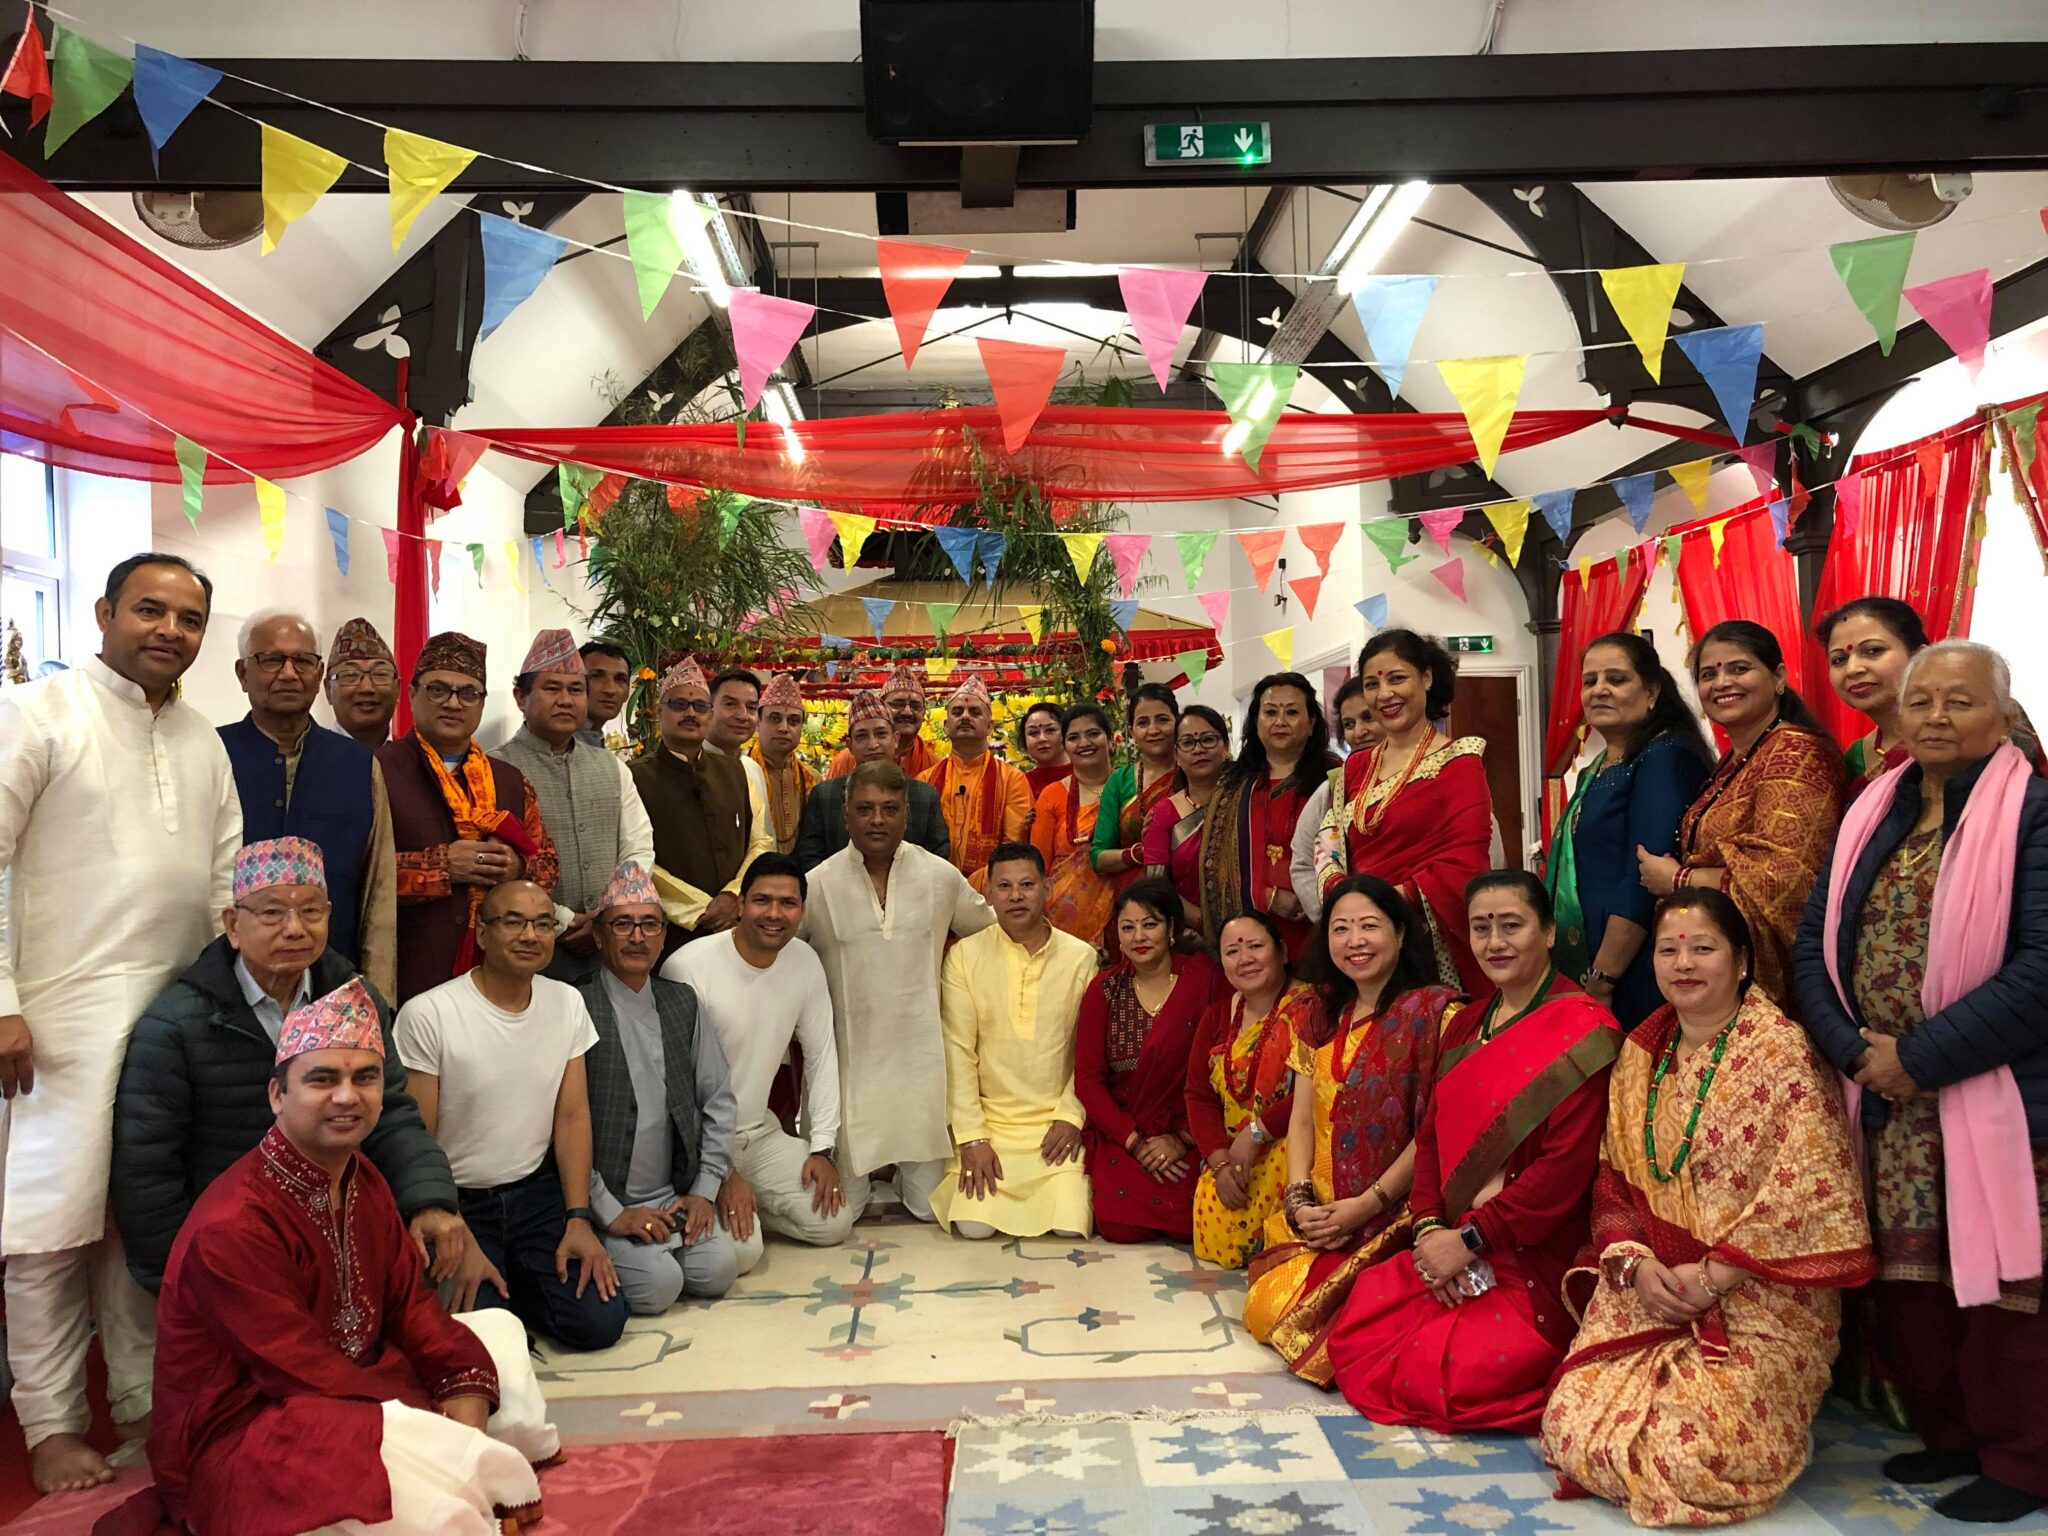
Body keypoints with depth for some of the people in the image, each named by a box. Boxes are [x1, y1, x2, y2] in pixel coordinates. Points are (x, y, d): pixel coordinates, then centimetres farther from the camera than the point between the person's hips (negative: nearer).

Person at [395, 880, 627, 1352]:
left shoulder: (568, 1003, 2)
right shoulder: (427, 1015, -14)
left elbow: (573, 1117, 3)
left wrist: (579, 1220, -6)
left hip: (538, 1193, 4)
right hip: (458, 1203, -4)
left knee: (600, 1322, -12)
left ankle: (512, 1282, 15)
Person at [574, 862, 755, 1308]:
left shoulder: (682, 1003, 9)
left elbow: (718, 1099, 10)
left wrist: (705, 1190, 1)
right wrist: (609, 1213, -14)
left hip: (673, 1197, 5)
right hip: (603, 1203, -5)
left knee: (718, 1270, -14)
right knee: (658, 1284, -21)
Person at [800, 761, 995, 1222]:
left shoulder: (942, 877, 0)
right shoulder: (818, 885, -5)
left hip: (921, 1058, 1)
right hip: (849, 1060, -1)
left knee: (930, 1206, 5)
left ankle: (910, 1177, 36)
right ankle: (860, 1182, 33)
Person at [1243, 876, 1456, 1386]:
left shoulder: (1434, 1011, -9)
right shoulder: (1325, 1018, 12)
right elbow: (1302, 1120, 10)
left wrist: (1366, 1205, -16)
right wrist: (1299, 1200, -5)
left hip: (1395, 1217, -6)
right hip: (1319, 1217, 6)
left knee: (1300, 1313, -17)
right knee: (1262, 1310, -11)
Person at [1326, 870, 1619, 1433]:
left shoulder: (1582, 1030, -11)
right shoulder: (1465, 1025, 14)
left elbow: (1565, 1169, -17)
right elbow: (1430, 1135, 12)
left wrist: (1469, 1239, -16)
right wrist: (1430, 1227, -5)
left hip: (1538, 1262, -7)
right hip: (1449, 1246, 7)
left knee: (1442, 1376, -19)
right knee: (1351, 1340, -6)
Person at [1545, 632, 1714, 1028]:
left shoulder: (1665, 757, -11)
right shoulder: (1596, 770, 16)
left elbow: (1645, 880, -19)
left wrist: (1602, 981, -20)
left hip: (1633, 980, -8)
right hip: (1577, 973, 8)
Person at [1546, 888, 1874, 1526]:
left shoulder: (1784, 1052, -9)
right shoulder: (1639, 1055, 10)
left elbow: (1808, 1191, -15)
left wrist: (1712, 1276, -15)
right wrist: (1633, 1263, -7)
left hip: (1758, 1298, -4)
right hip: (1645, 1288, 5)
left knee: (1692, 1450, -19)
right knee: (1571, 1429, -12)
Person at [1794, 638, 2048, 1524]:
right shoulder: (1872, 816, 11)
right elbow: (1814, 941, 8)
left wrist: (1920, 1057, -18)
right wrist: (1853, 1047, -8)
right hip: (1884, 1101, 5)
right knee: (1906, 1274, 13)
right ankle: (1948, 1436, 31)